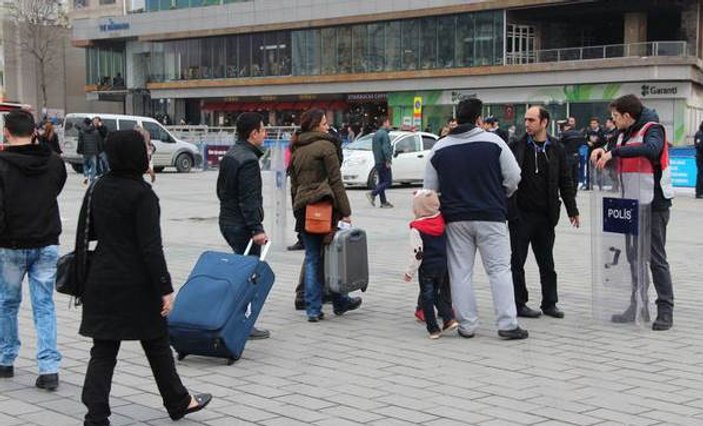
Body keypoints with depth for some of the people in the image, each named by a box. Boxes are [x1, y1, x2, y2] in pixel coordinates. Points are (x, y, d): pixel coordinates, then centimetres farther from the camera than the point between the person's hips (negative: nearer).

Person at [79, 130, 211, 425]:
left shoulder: (98, 188, 4)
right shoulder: (142, 194, -16)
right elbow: (151, 247, -19)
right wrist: (165, 288, -15)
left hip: (102, 280, 5)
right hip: (136, 283, -5)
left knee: (103, 351, 7)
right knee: (156, 344, 12)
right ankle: (178, 402, 30)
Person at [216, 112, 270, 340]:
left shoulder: (229, 155, 14)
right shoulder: (248, 160, -18)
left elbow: (221, 189, 23)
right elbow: (249, 199, -23)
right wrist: (257, 229, -23)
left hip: (227, 220, 10)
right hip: (242, 225, -10)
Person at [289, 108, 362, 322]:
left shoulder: (296, 150, 14)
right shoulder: (326, 146, -7)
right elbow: (336, 182, -11)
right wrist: (346, 212, -9)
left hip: (303, 209, 6)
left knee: (312, 259, 8)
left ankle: (313, 309, 6)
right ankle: (339, 302, 21)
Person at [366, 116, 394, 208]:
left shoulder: (376, 134, 17)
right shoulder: (384, 134, -13)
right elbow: (385, 148, -22)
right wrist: (388, 160, -21)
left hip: (377, 162, 10)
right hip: (384, 162, -10)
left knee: (381, 181, 10)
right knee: (388, 181, -6)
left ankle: (383, 202, 9)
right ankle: (372, 194, -16)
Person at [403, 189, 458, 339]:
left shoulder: (417, 229, -17)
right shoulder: (442, 222, 0)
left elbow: (417, 254, -16)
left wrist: (409, 272, -7)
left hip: (426, 268, -6)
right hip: (442, 265, 6)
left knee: (427, 297, 5)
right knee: (435, 294, 21)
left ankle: (433, 329, 6)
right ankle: (449, 318, 8)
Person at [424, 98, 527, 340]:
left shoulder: (439, 148, 4)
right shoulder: (493, 141, -4)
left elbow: (430, 188, 6)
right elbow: (513, 177, -4)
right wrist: (501, 197, 15)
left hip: (455, 219, 2)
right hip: (491, 216, -2)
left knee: (460, 272, 8)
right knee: (499, 269, 2)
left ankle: (466, 325, 9)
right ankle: (507, 324, -1)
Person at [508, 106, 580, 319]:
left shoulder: (556, 149, 4)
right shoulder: (517, 146, -2)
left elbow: (565, 181, 9)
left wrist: (572, 210, 6)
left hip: (545, 214, 2)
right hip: (520, 214, -2)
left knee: (546, 261, 10)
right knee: (517, 260, 4)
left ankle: (549, 303, 19)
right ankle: (519, 304, 13)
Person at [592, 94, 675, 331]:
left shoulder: (652, 129, -11)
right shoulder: (625, 134, 14)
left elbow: (652, 149, -32)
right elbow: (618, 160, 18)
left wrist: (614, 152, -30)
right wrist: (602, 152, -4)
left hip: (653, 204, -8)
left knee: (656, 258, -5)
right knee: (635, 257, 12)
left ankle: (665, 310, 1)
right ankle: (638, 307, 21)